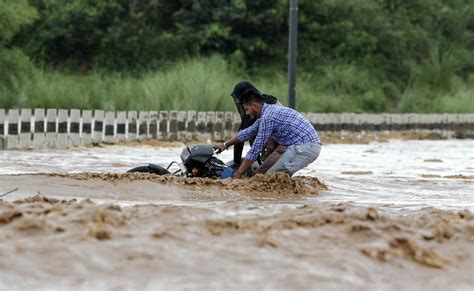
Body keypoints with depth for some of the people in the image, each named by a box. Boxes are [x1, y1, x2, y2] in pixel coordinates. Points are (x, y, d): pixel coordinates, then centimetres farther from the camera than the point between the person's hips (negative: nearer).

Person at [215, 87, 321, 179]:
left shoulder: (268, 117, -14)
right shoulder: (268, 111, 17)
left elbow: (255, 149, -12)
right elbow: (248, 132, 34)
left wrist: (238, 174, -6)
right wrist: (225, 144, 41)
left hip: (304, 147, -10)